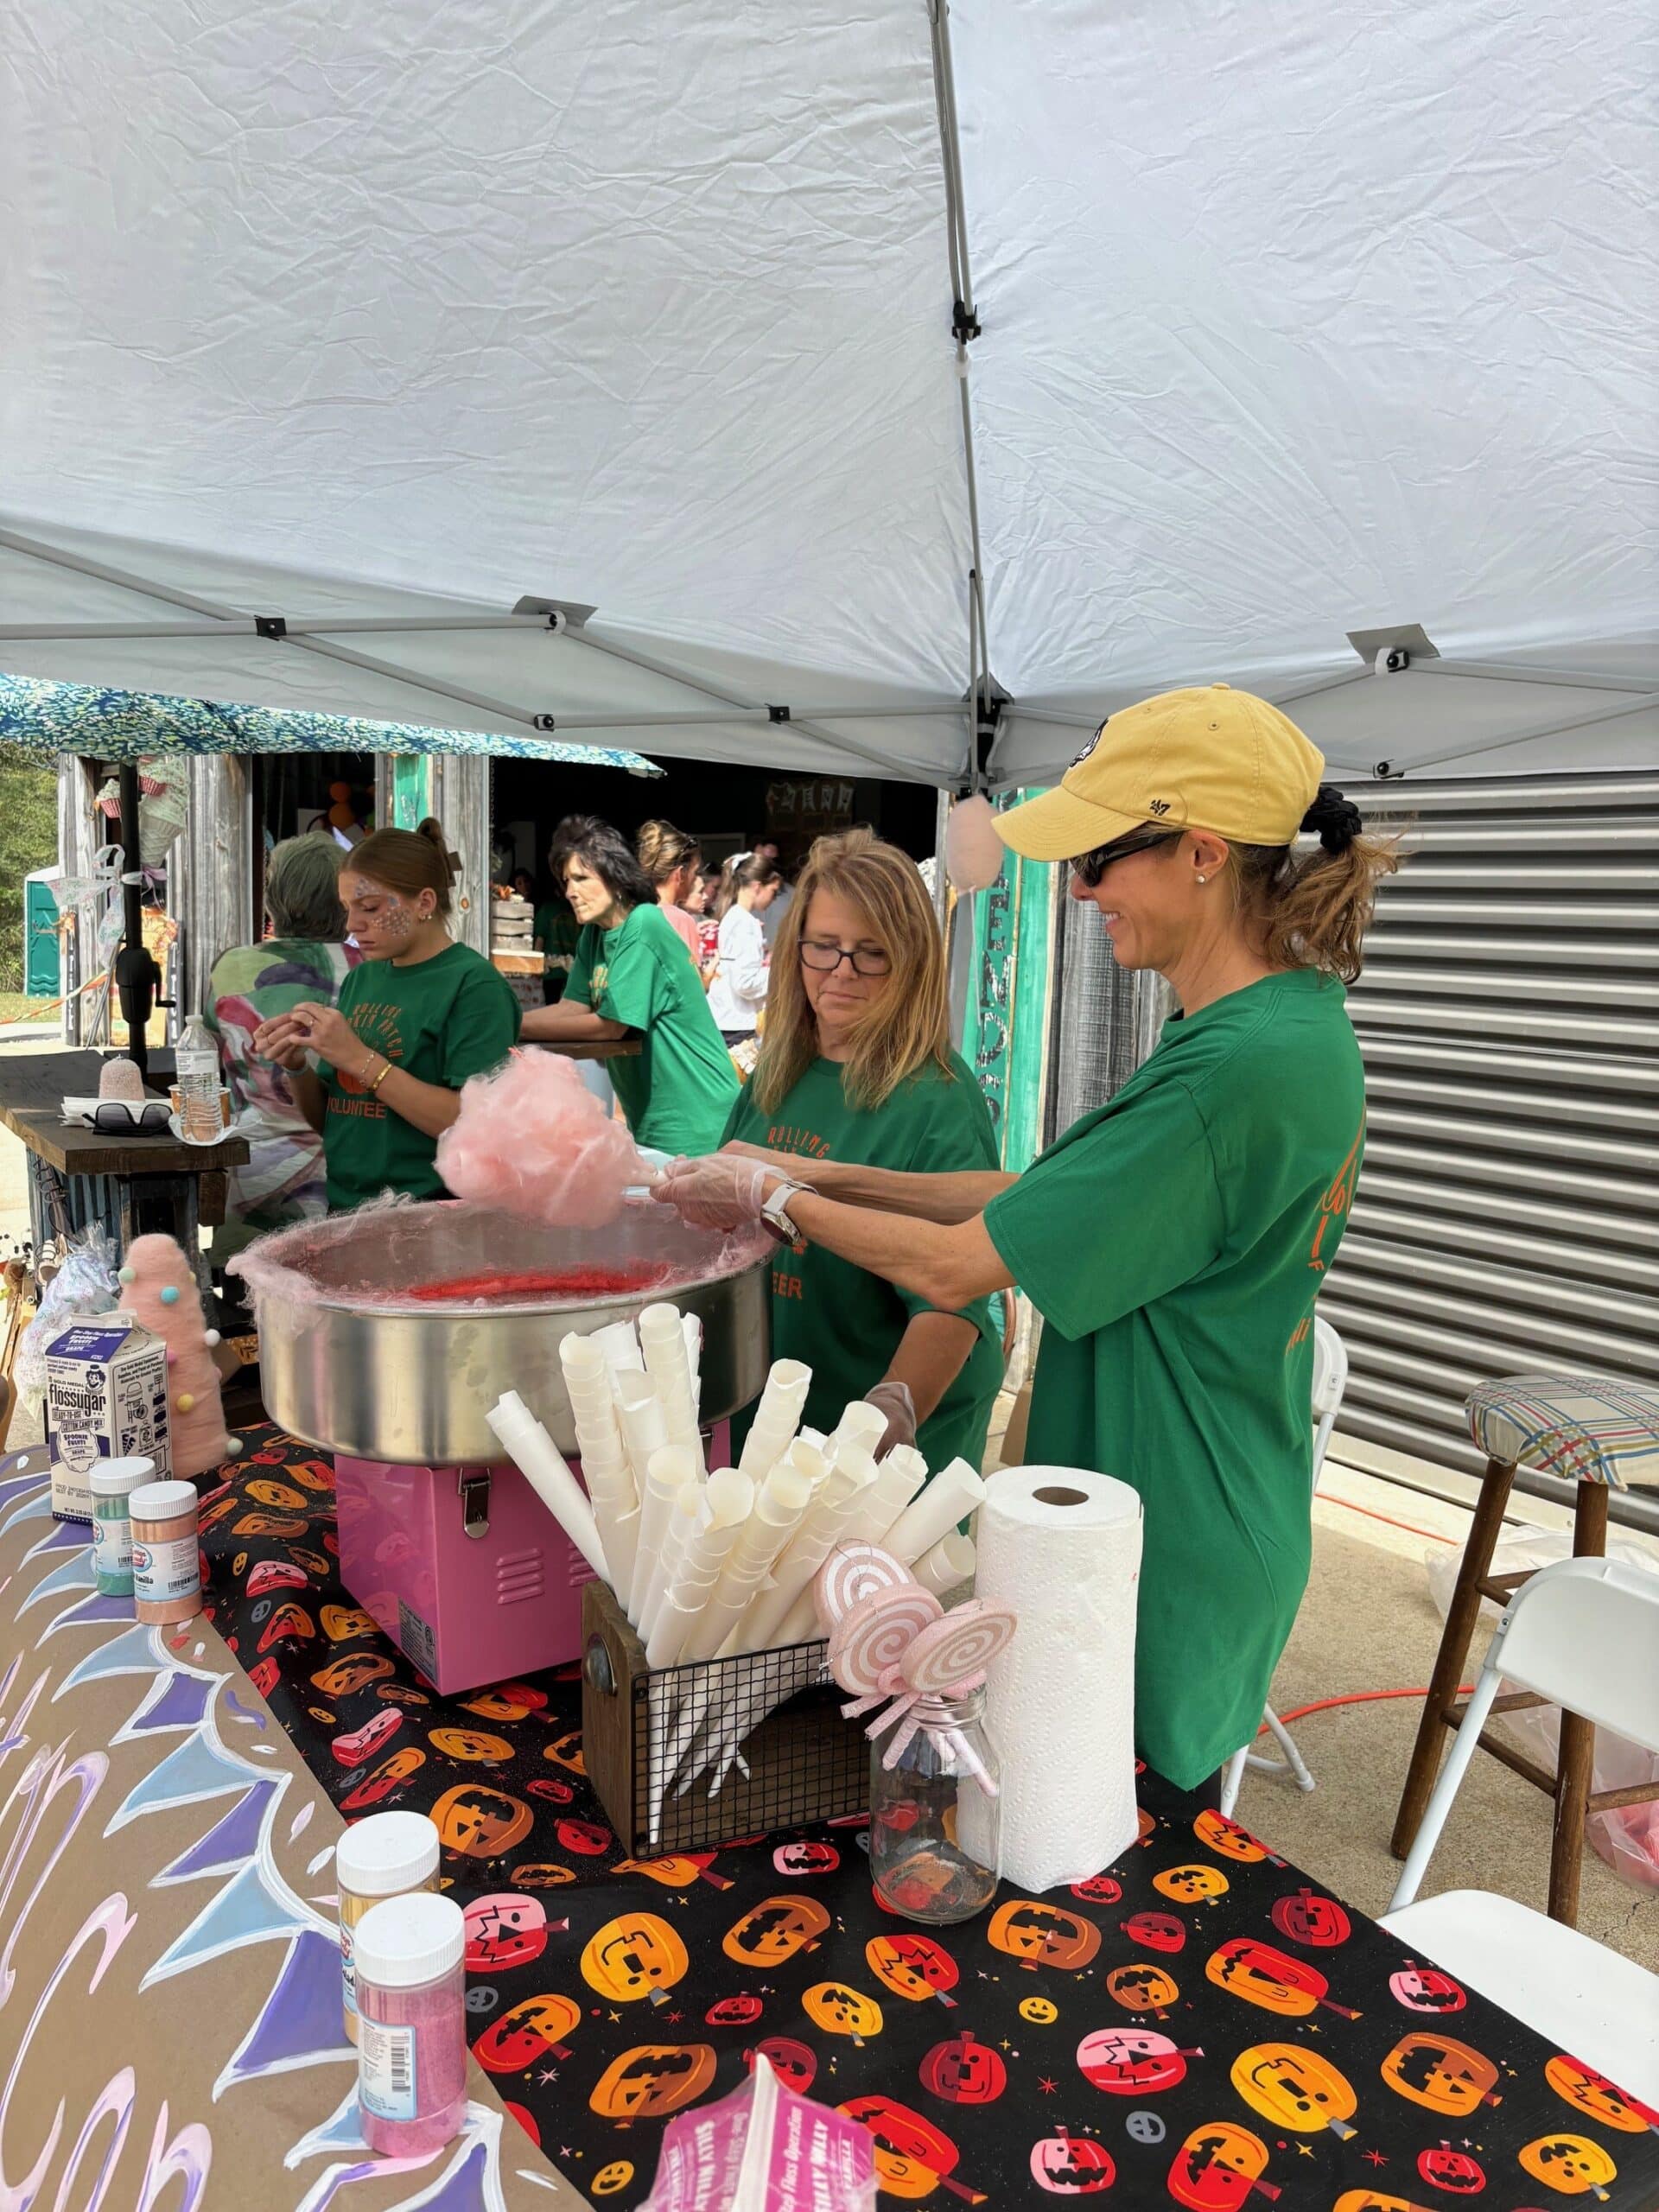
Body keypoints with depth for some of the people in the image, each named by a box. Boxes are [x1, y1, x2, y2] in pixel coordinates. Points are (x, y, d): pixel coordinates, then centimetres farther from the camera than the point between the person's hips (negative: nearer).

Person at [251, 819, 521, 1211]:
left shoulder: (475, 985, -6)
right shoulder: (360, 979, 13)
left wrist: (359, 1058, -16)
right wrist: (296, 1067, -1)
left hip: (428, 1221, -6)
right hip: (341, 1208, 6)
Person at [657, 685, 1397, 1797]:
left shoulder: (1238, 1068, -29)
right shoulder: (1299, 1021, 3)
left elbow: (957, 1268, -23)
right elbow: (1046, 1196, 7)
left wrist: (774, 1198, -7)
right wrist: (827, 1176, 3)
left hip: (1163, 1560, -9)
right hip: (1219, 1526, 9)